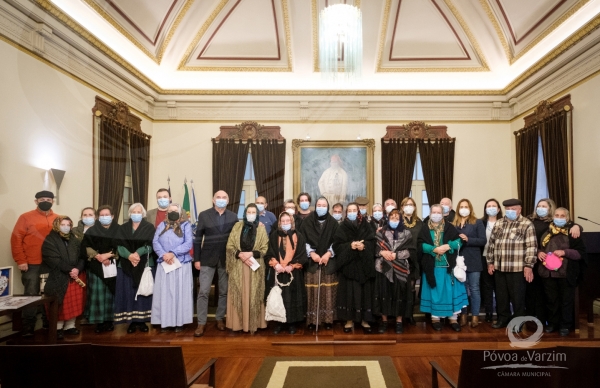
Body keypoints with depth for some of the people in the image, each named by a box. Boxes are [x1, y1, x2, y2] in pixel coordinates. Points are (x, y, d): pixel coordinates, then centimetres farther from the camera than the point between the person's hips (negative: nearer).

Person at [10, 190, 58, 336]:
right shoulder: (26, 217, -1)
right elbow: (16, 239, -4)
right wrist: (20, 261, -9)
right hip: (32, 265, -3)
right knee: (31, 295, 3)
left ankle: (49, 323, 24)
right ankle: (28, 327, 13)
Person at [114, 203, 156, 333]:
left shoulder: (149, 227, 5)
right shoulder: (123, 228, 11)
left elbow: (150, 245, -7)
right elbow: (119, 245, -2)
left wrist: (138, 253, -23)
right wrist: (129, 255, -20)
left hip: (145, 265, -1)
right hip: (126, 266, 2)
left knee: (143, 292, 0)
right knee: (128, 293, 1)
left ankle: (142, 321, 8)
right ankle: (132, 321, 8)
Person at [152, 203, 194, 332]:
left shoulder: (185, 225, 5)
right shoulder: (162, 225, 13)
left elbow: (189, 244, -7)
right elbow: (155, 242, 3)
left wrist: (173, 253, -17)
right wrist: (163, 255, -14)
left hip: (182, 264, -2)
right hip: (164, 264, 2)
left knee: (180, 293, 0)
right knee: (164, 293, 2)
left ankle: (179, 322, 5)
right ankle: (165, 322, 9)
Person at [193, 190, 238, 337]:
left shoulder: (233, 216, 4)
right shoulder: (204, 215, -1)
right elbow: (198, 238, -1)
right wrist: (197, 259, -4)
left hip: (226, 259, 2)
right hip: (208, 258, -2)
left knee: (224, 291, 9)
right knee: (203, 292, -2)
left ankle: (220, 319, 24)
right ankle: (201, 323, 7)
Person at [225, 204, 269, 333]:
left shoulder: (261, 228, 3)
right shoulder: (237, 226, 5)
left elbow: (265, 249, -1)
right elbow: (229, 246, 2)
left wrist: (251, 254, -14)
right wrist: (240, 254, -14)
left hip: (255, 266, -1)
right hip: (238, 265, 1)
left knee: (253, 295, 3)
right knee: (239, 294, 3)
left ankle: (253, 323, 11)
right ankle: (238, 323, 12)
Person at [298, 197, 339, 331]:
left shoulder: (333, 222, 6)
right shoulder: (308, 221, 4)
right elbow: (303, 240, 1)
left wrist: (328, 253, -10)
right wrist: (311, 253, -10)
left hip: (329, 261, 1)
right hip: (312, 261, 0)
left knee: (328, 291, 2)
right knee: (313, 291, -1)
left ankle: (328, 319, 10)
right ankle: (312, 320, 6)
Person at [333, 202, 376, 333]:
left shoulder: (365, 226, 8)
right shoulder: (342, 227, 6)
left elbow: (372, 242, 1)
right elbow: (337, 245, -2)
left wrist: (364, 246, -18)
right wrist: (350, 246, -17)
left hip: (363, 265, 1)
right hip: (348, 265, -1)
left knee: (364, 291, 3)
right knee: (349, 291, 0)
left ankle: (365, 320, 14)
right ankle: (349, 320, 10)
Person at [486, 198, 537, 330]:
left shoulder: (527, 225, -4)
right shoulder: (498, 223, 11)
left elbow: (531, 246, -9)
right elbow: (491, 243, 13)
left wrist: (528, 266, -13)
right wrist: (490, 262, 9)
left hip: (517, 268, -5)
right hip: (499, 267, 5)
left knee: (517, 296, 5)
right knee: (501, 295, 13)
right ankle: (503, 319, 27)